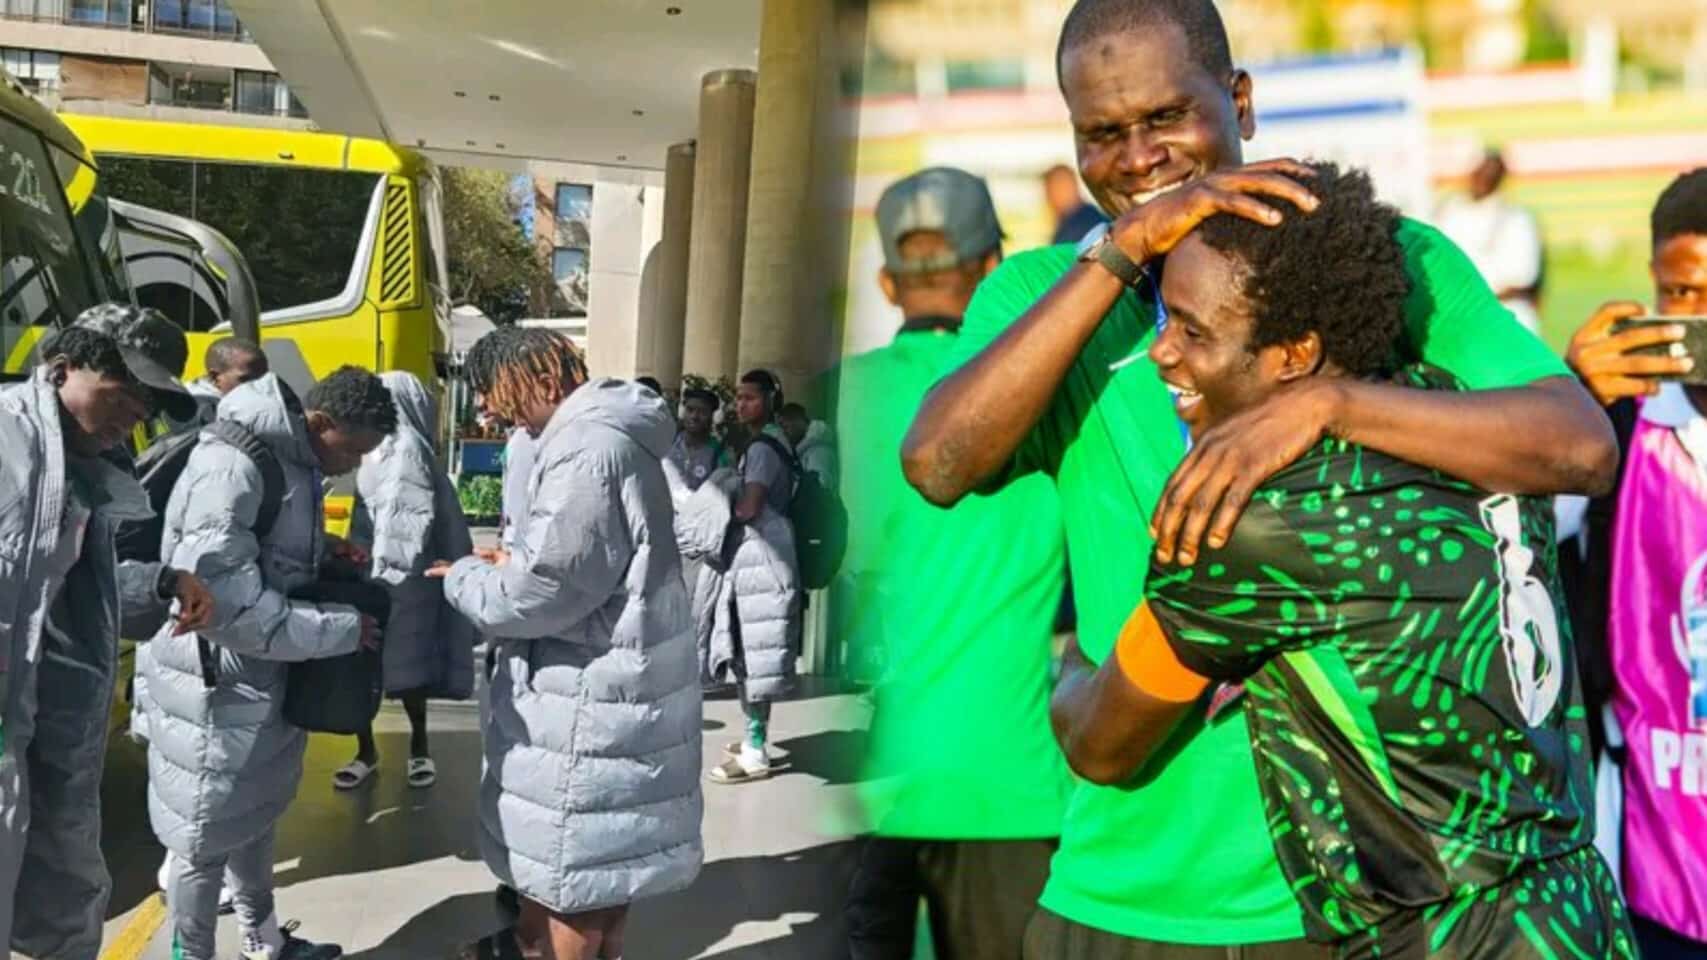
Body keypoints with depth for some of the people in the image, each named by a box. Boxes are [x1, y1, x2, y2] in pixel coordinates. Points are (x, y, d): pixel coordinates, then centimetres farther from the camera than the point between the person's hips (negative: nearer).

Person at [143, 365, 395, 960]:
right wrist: (344, 628, -23)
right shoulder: (231, 469, -26)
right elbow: (228, 606, -29)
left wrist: (327, 550, -2)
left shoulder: (292, 461, 3)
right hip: (216, 687, -9)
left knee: (255, 816, 24)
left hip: (264, 679, 9)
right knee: (206, 837, 7)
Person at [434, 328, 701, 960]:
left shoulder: (587, 449, -22)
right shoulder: (613, 437, 12)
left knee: (572, 851, 5)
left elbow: (546, 589, -24)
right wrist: (514, 564, 9)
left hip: (592, 691, -10)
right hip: (609, 680, 10)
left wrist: (465, 579, -7)